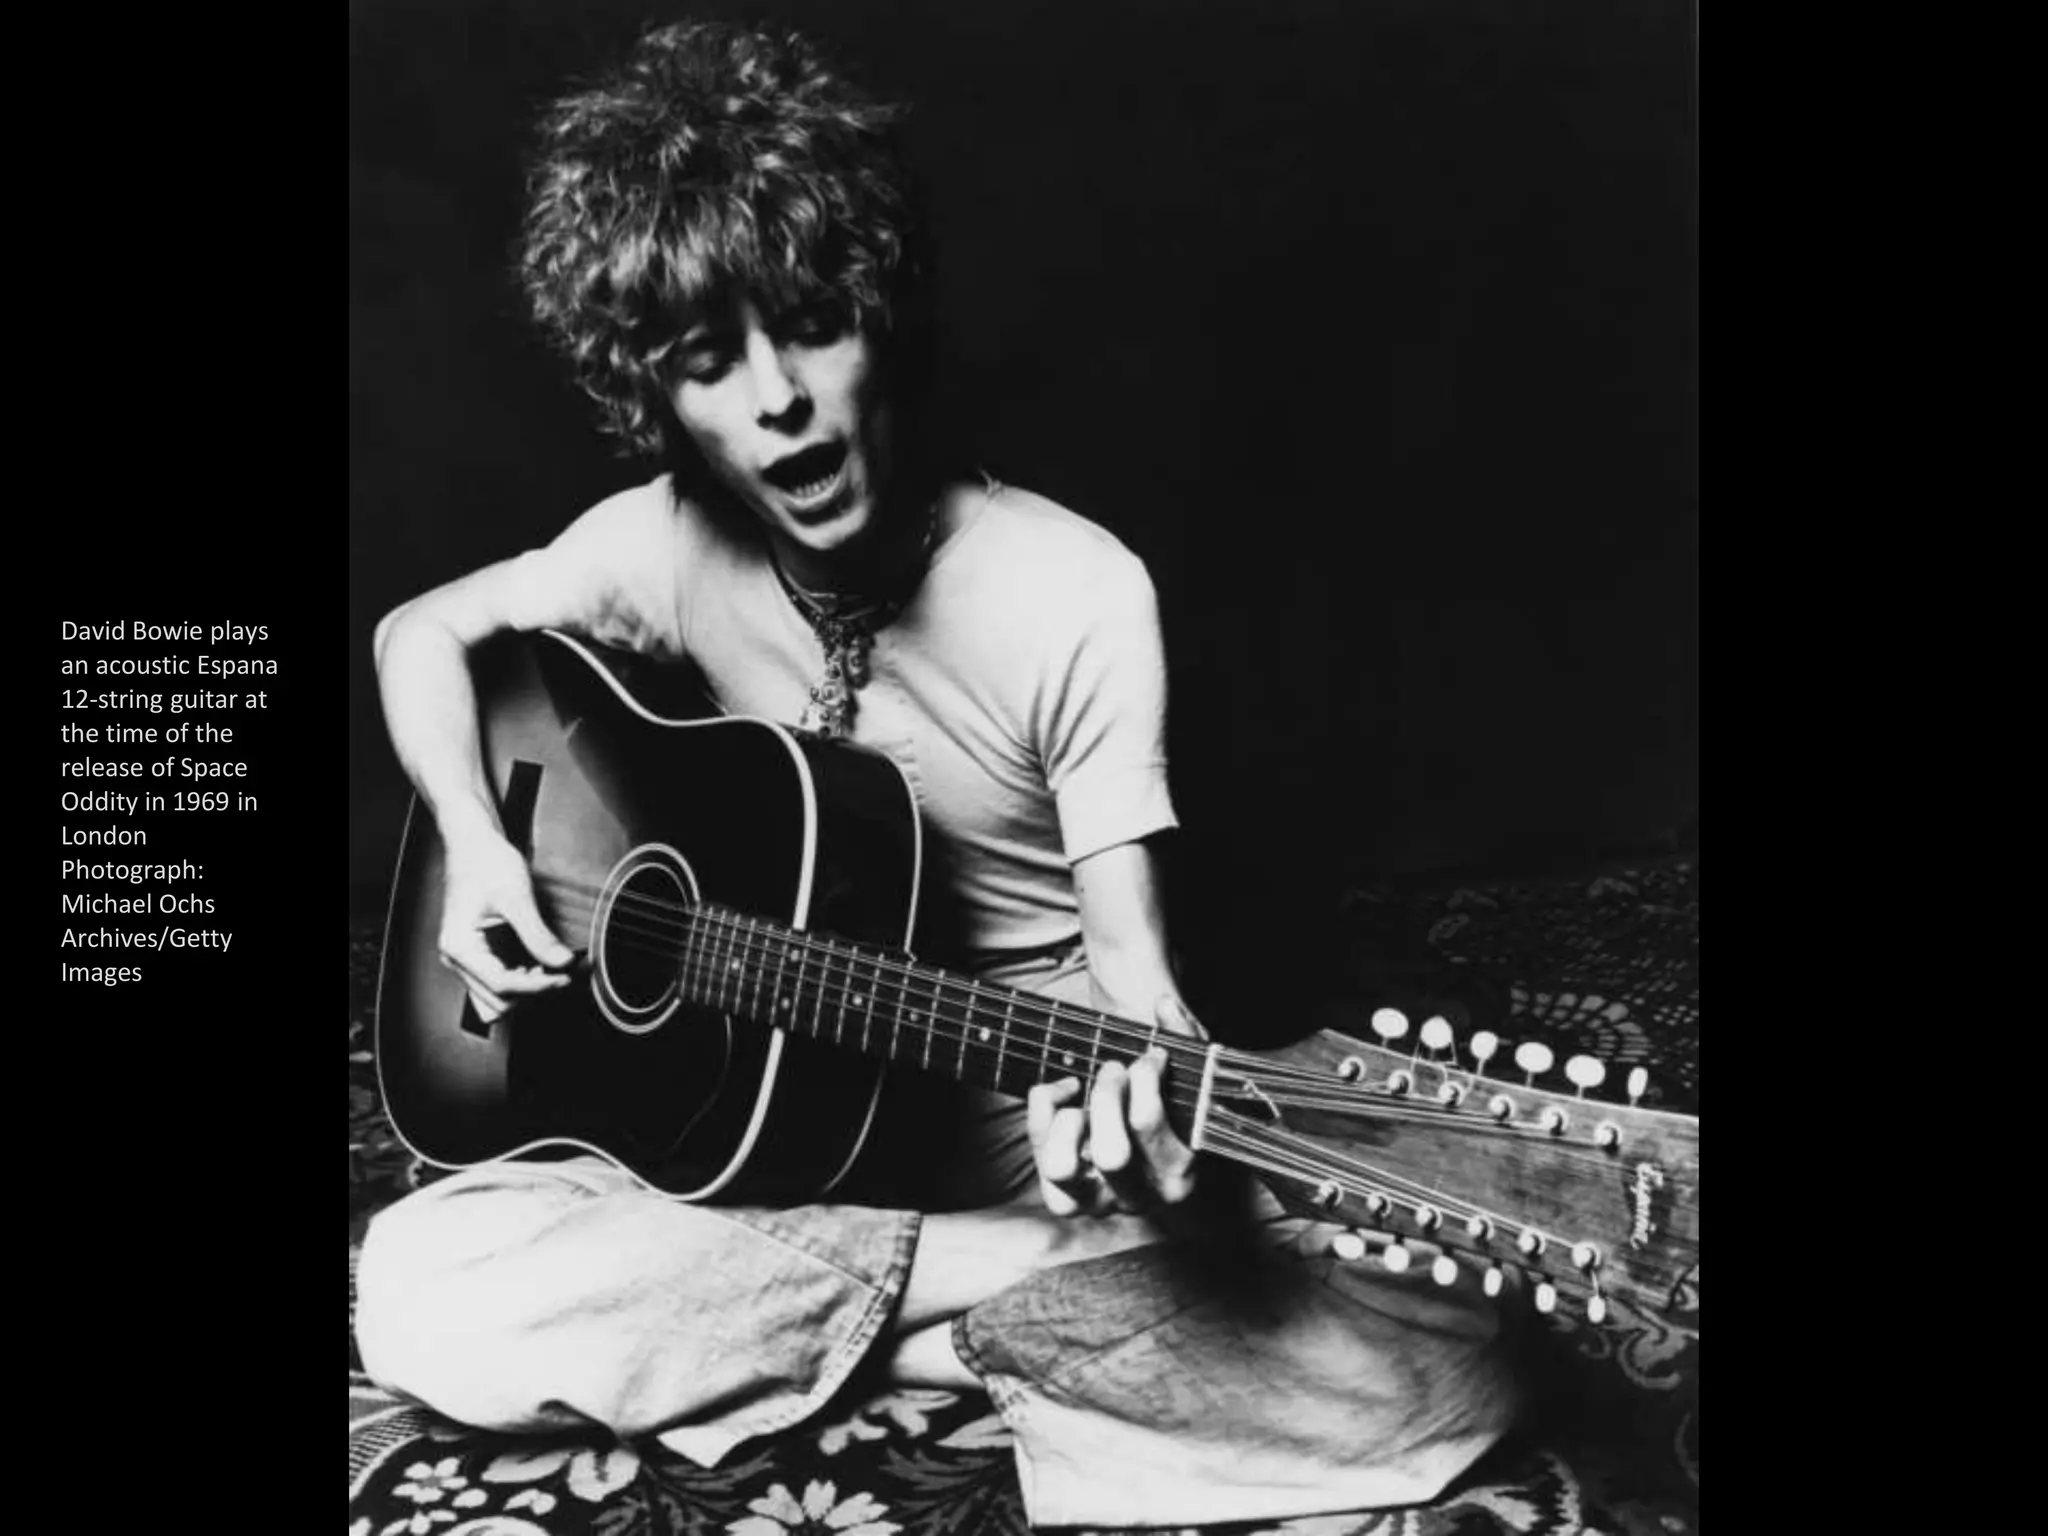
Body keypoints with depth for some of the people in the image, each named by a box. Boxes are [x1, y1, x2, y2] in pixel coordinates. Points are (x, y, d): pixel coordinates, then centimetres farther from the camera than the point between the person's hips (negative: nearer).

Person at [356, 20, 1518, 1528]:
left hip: (1041, 1129, -2)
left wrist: (1151, 1102, -38)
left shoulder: (1074, 593, -16)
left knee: (1442, 1368, -24)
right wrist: (476, 843, -7)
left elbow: (1130, 958, -15)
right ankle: (1028, 1290, -14)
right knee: (415, 1297, -21)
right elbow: (420, 634, 12)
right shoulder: (667, 547, -5)